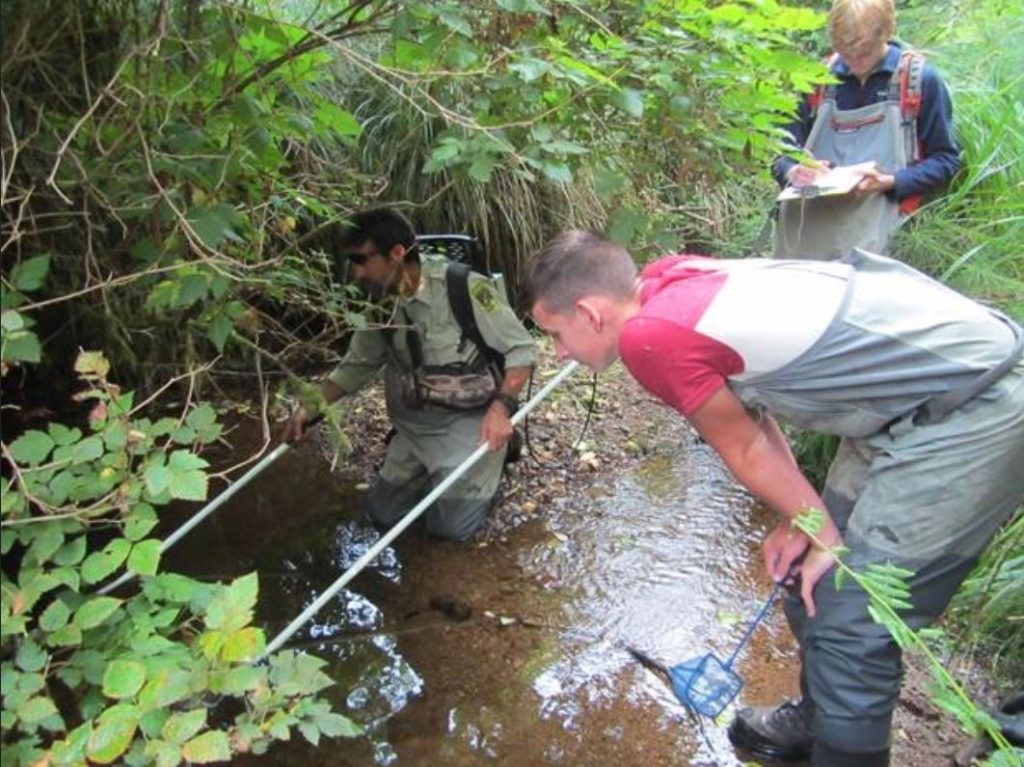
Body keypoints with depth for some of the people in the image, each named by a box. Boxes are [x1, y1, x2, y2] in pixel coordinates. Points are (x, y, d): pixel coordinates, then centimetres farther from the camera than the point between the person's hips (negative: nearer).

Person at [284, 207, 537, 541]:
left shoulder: (464, 287, -24)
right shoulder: (380, 302, -5)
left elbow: (522, 348, -17)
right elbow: (357, 365, 7)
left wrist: (501, 406, -30)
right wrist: (310, 406, -6)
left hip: (469, 422, -6)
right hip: (414, 426, 6)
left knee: (448, 525, -6)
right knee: (381, 514, 9)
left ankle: (488, 464, 20)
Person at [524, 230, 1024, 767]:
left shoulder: (649, 336, -22)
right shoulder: (669, 280, 3)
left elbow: (745, 449, -10)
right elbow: (746, 404, 9)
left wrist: (823, 536, 3)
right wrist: (804, 523, 7)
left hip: (971, 412, -9)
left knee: (850, 627, -2)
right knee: (814, 583, 19)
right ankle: (817, 719, 42)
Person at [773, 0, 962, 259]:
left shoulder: (921, 80, 6)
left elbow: (945, 160, 7)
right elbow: (783, 152, 18)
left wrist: (891, 182, -10)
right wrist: (793, 171, -6)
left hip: (875, 220, -2)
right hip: (807, 215, 3)